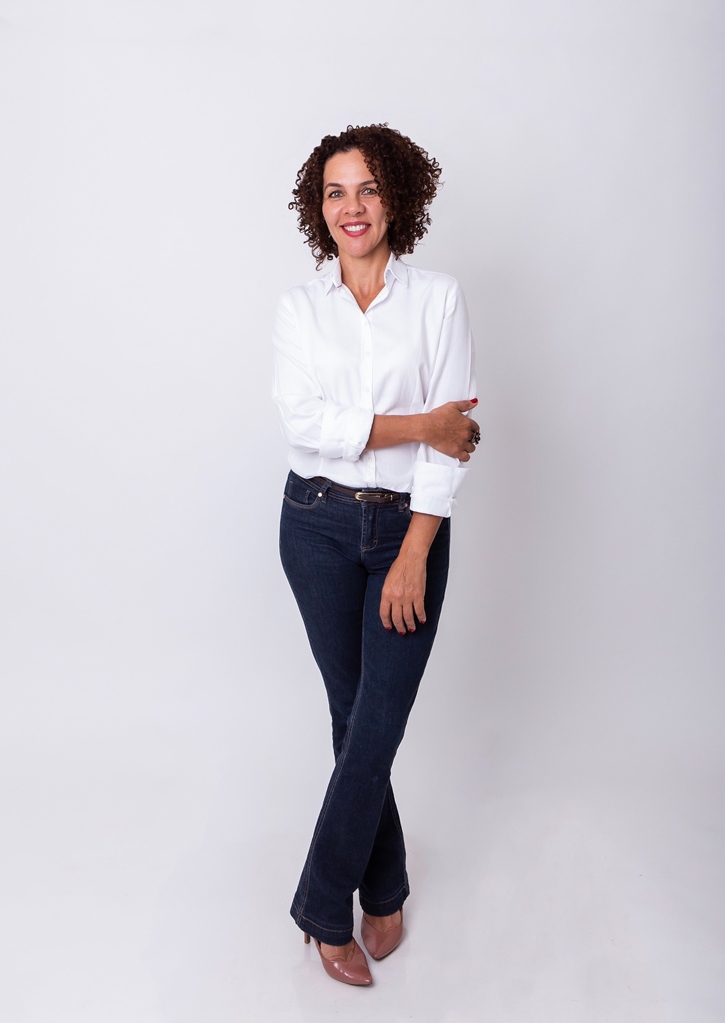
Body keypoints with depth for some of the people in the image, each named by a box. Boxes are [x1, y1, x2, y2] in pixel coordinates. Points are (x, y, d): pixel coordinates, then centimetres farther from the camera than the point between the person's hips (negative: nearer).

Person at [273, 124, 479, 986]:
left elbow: (450, 440, -7)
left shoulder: (438, 299, 0)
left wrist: (413, 556, -13)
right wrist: (418, 425, -14)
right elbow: (304, 422, -10)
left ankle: (324, 910, 17)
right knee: (354, 718, 8)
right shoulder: (300, 306, 5)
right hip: (318, 526, 1)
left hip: (408, 525, -1)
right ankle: (385, 889, 28)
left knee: (376, 724, -3)